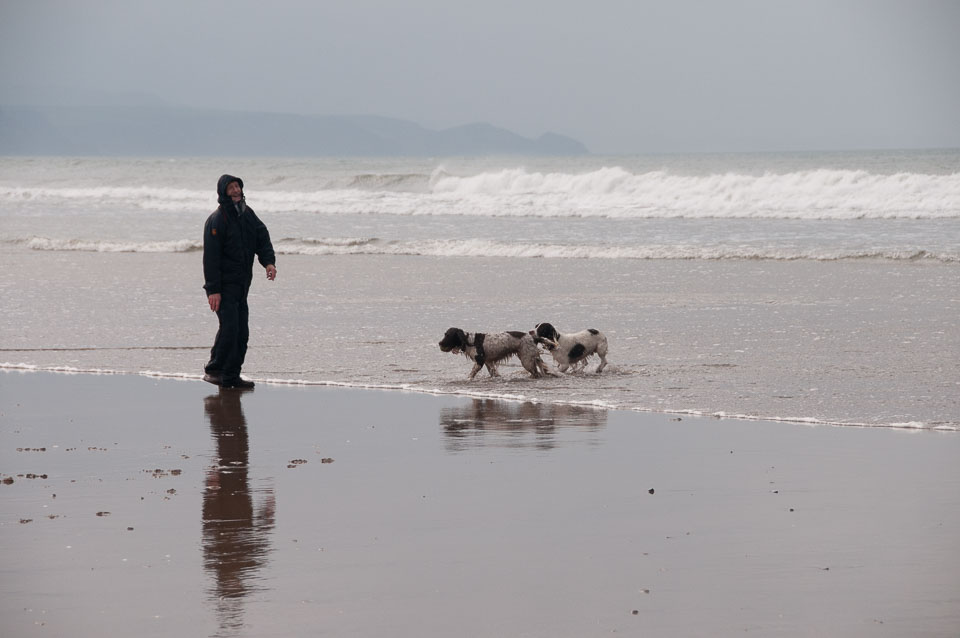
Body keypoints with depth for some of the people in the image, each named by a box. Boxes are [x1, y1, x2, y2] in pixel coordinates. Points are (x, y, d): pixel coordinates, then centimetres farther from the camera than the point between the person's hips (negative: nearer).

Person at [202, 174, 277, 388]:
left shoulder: (248, 214, 12)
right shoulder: (217, 220, -12)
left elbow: (262, 239, 11)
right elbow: (211, 256, -15)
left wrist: (268, 262, -11)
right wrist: (213, 289, -20)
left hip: (242, 283, 8)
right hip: (224, 284, -8)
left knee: (241, 332, 6)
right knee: (229, 327, -16)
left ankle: (231, 376, 12)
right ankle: (213, 370, -6)